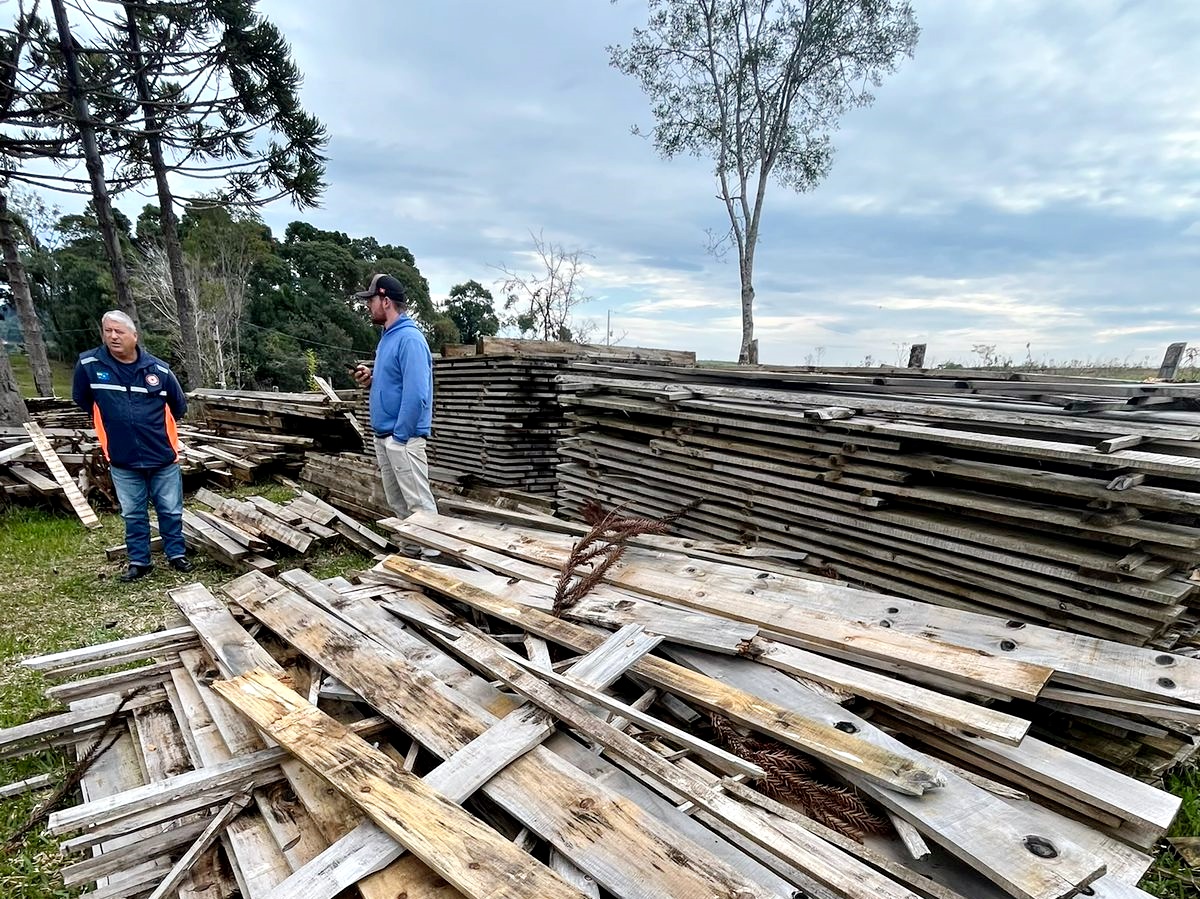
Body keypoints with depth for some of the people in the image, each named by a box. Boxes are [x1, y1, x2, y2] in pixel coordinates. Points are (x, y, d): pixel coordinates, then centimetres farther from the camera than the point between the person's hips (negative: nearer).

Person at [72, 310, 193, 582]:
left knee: (171, 511, 10)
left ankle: (177, 554, 25)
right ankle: (139, 561, 26)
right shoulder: (88, 364, -7)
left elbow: (179, 406, 8)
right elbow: (82, 399, 12)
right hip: (122, 459, 1)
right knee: (133, 514, 13)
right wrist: (111, 421, 16)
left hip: (163, 456, -1)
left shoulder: (159, 369, -7)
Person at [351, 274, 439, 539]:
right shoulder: (387, 337, 15)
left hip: (402, 438, -10)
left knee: (419, 504, -5)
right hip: (383, 436, 10)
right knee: (398, 504, 17)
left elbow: (415, 393, -23)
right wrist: (372, 380, 5)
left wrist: (400, 437, -20)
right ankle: (410, 552, 29)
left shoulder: (409, 338, -16)